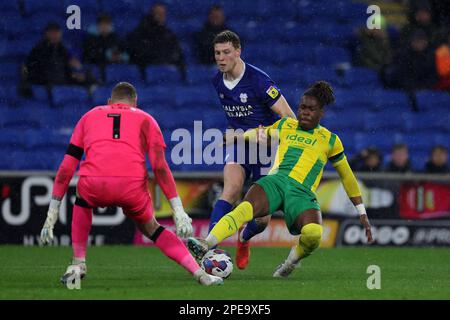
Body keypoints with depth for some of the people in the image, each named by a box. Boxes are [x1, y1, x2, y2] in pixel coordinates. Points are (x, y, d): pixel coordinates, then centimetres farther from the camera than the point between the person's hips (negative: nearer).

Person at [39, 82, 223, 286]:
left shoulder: (90, 116, 29)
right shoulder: (145, 119, 25)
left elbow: (66, 168, 24)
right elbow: (160, 167, 11)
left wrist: (52, 212, 27)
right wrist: (178, 210, 10)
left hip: (94, 185, 0)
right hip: (132, 186, 0)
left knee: (82, 201, 37)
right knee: (150, 228, 27)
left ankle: (78, 263, 26)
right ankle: (200, 273, 14)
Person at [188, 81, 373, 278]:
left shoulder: (330, 141, 18)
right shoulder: (285, 126, 22)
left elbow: (347, 177, 24)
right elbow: (260, 133, 41)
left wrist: (362, 213, 23)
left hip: (302, 193, -1)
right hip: (276, 181, 1)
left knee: (313, 234, -33)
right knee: (244, 210, -34)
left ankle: (292, 260, 0)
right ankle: (206, 245, -53)